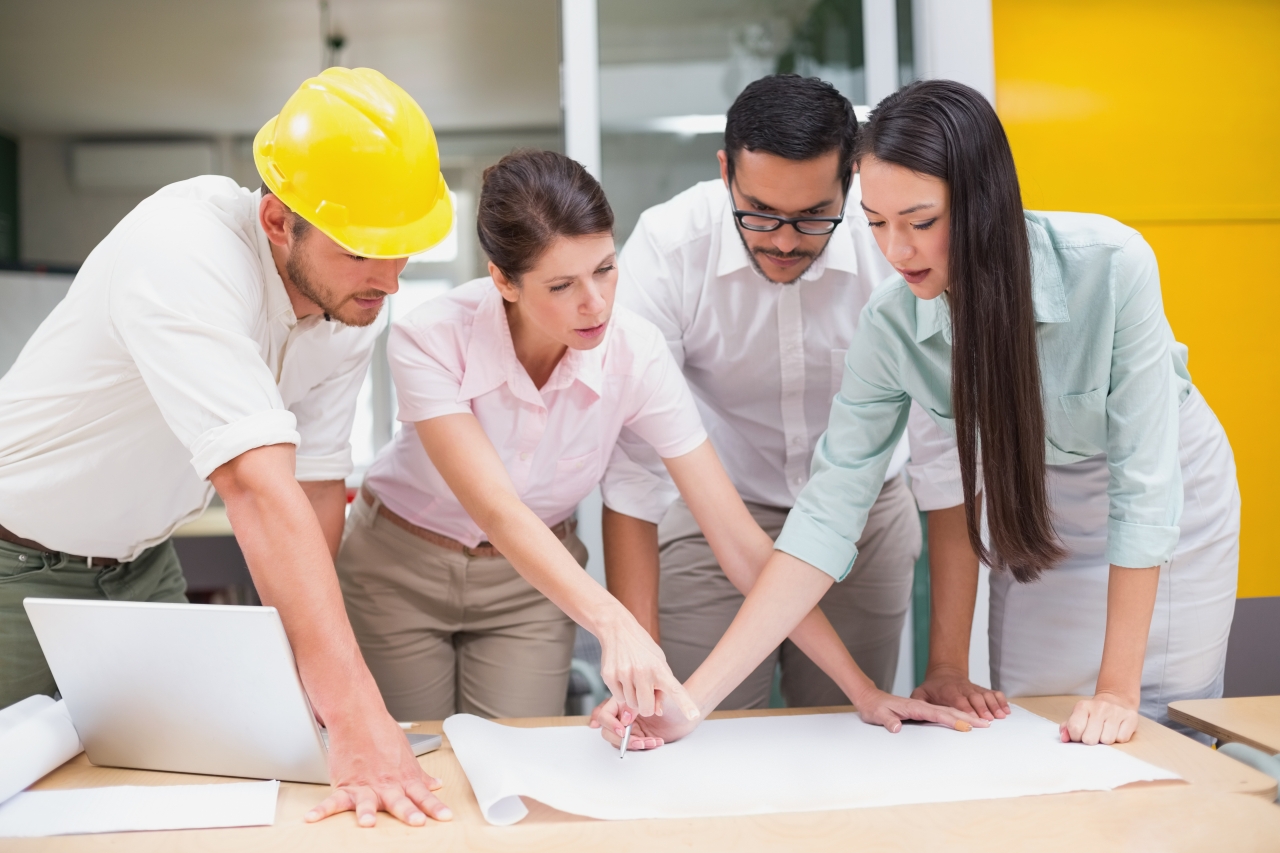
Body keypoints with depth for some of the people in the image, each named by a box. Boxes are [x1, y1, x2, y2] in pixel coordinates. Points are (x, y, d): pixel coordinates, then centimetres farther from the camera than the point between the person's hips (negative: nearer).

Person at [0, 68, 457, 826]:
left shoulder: (354, 303, -13)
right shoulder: (182, 254, -35)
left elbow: (317, 487, -10)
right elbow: (258, 486, -44)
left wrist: (297, 679, -17)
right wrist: (358, 717, -49)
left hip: (141, 558, 6)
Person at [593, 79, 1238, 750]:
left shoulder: (1111, 264, -33)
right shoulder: (891, 327, -24)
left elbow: (1142, 479, -27)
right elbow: (827, 515, -24)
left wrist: (1117, 689, -26)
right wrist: (693, 700, -31)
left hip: (1171, 494, -2)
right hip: (1036, 510, 2)